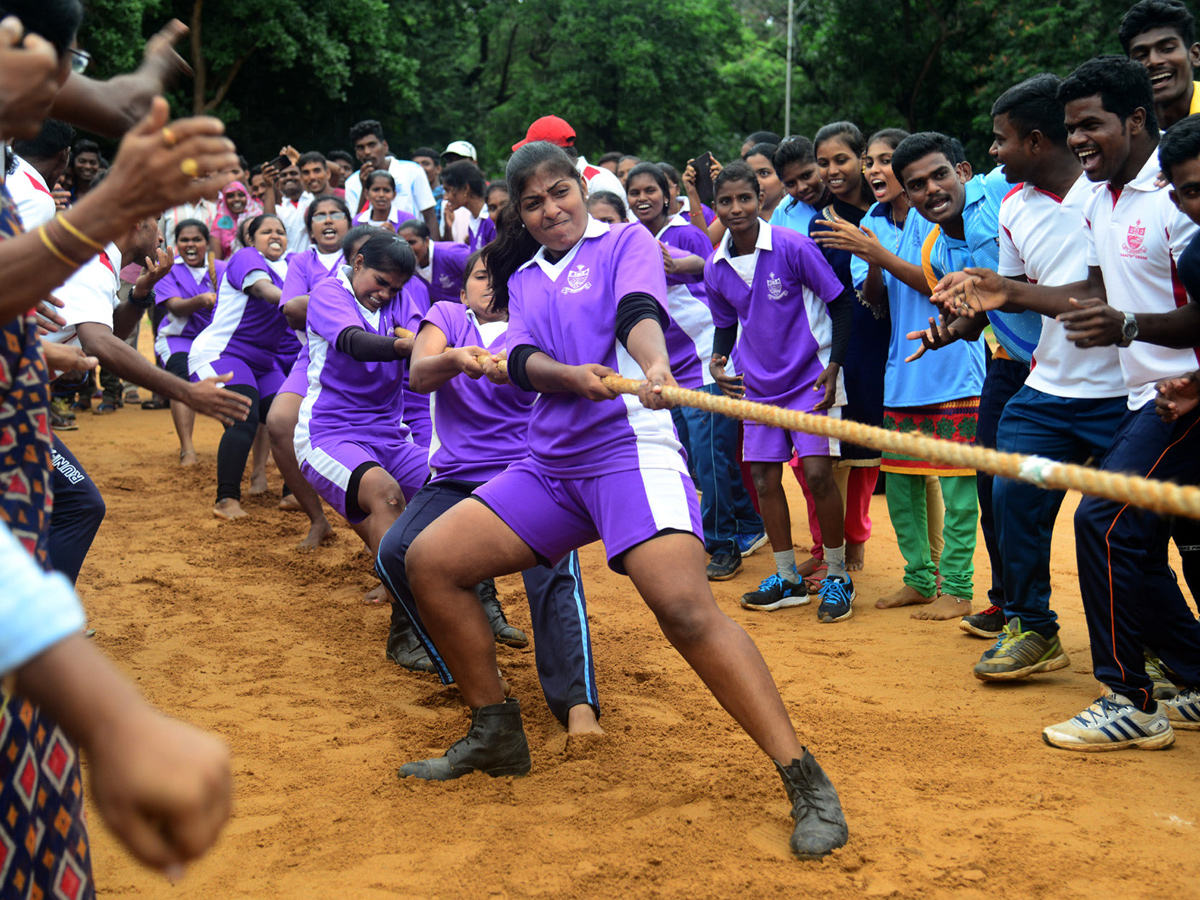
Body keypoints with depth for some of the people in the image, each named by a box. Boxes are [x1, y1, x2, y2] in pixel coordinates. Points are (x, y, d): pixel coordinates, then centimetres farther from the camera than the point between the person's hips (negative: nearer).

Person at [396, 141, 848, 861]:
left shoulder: (626, 241, 8)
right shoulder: (522, 277, 22)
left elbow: (639, 314, -13)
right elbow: (523, 360, 4)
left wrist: (654, 364, -36)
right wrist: (572, 376, -20)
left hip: (630, 449, -6)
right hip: (551, 463, 6)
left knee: (685, 606, -26)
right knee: (430, 561, -2)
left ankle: (808, 783, -23)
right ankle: (497, 736, 14)